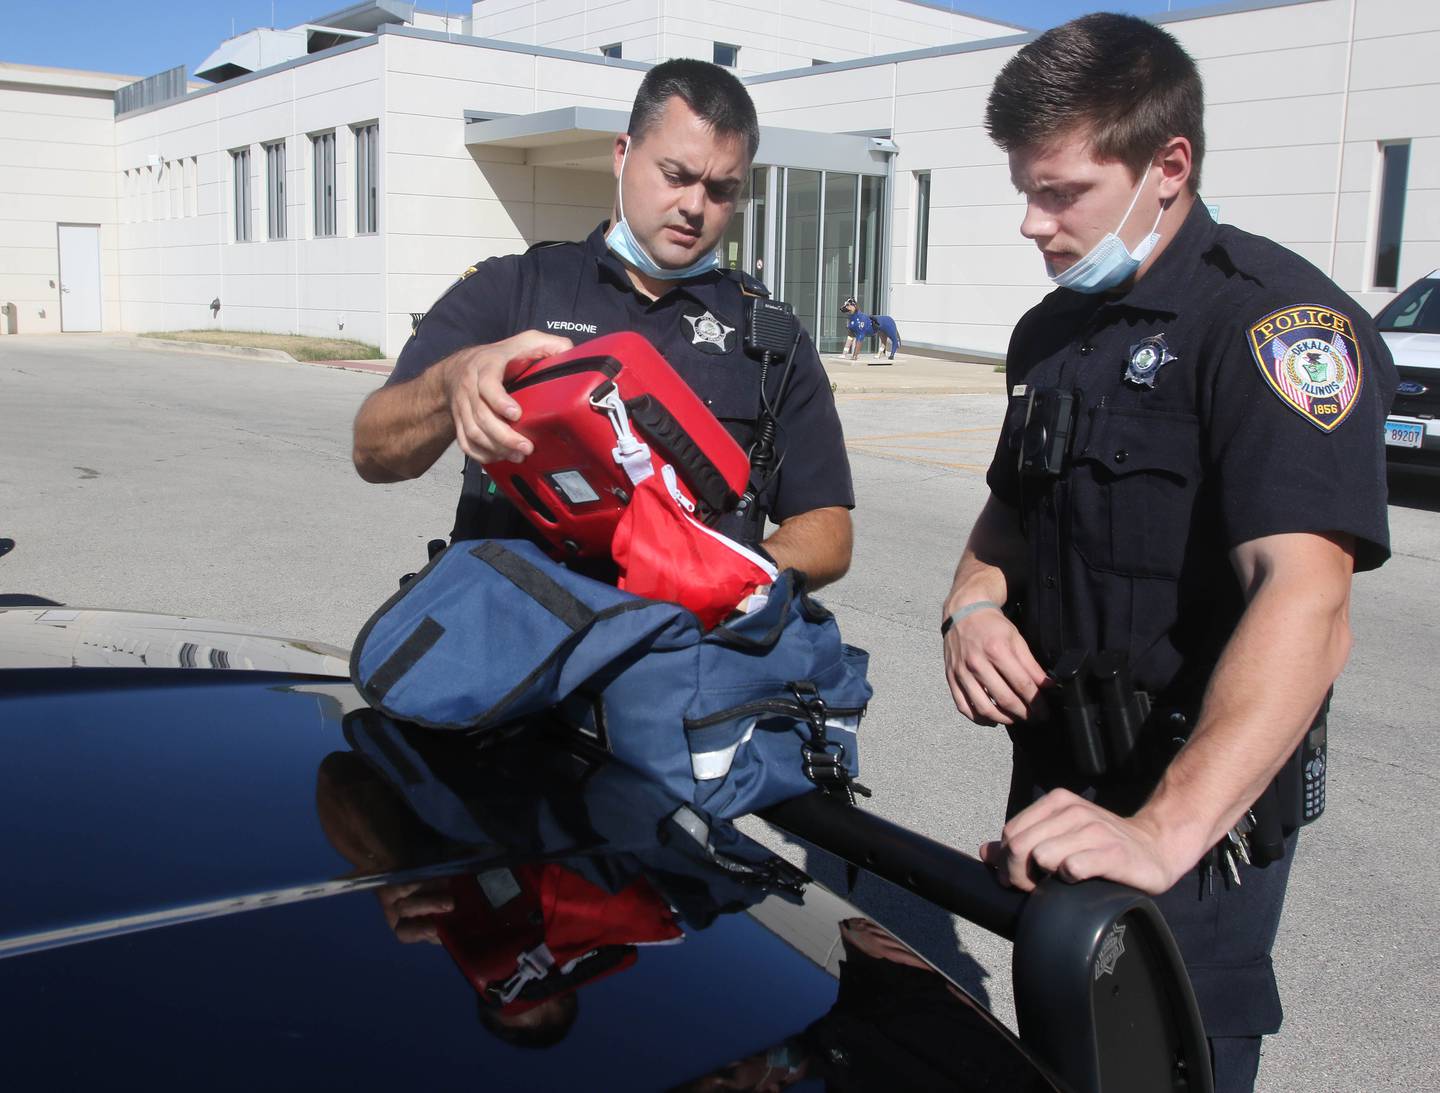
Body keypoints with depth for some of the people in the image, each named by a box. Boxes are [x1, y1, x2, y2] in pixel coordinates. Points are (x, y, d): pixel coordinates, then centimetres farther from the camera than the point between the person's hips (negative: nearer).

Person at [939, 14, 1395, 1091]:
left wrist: (1164, 831, -46)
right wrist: (974, 604, -4)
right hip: (1057, 785, 8)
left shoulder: (1273, 317, -20)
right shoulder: (1053, 331, 8)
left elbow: (1305, 598, -33)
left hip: (1193, 811, -8)